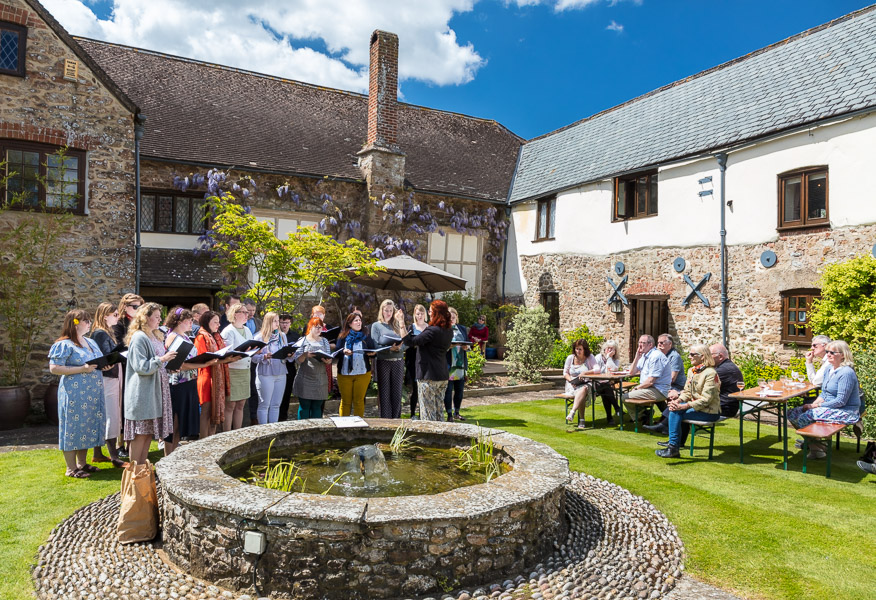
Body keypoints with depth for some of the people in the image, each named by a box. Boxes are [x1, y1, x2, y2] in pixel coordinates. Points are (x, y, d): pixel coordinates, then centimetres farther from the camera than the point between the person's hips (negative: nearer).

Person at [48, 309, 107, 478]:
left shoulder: (91, 342, 15)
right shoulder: (64, 345, -10)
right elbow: (54, 368, -17)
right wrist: (82, 369, -21)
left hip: (92, 393, 8)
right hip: (74, 393, -8)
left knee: (87, 426, 13)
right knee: (73, 427, -1)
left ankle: (82, 463, 24)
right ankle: (71, 468, 8)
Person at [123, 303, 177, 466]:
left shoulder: (156, 336, 17)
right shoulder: (138, 338, -13)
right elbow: (140, 366, -18)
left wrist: (171, 362, 9)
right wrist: (161, 360, -22)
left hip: (154, 391, 9)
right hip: (142, 393, -9)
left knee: (149, 431, 11)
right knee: (140, 433, -4)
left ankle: (142, 467, 18)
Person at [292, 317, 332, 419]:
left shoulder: (324, 341, 15)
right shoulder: (302, 341, 4)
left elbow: (329, 360, 11)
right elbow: (297, 359, -2)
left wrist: (327, 360, -12)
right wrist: (305, 355, -21)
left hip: (320, 379, 3)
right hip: (305, 379, -3)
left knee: (317, 406, 4)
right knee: (304, 406, -1)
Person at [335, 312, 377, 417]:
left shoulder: (366, 337, 10)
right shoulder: (342, 337, 6)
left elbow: (374, 351, 7)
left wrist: (371, 353, -14)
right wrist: (343, 352, -20)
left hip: (362, 373, 1)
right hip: (344, 373, 0)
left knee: (359, 401, 3)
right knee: (346, 401, 6)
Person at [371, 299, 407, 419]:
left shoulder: (396, 325, 11)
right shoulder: (376, 325, 4)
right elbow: (375, 346, -6)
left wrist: (401, 323, -9)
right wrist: (390, 348, -20)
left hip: (398, 362, 3)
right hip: (383, 363, -3)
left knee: (397, 393, 6)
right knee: (384, 394, 1)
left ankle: (396, 420, 15)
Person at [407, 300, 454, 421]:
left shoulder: (432, 331, -18)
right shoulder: (449, 331, 7)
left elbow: (411, 341, -19)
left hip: (429, 376, -8)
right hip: (443, 376, 8)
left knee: (428, 413, -1)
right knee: (439, 412, 15)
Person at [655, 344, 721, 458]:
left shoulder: (711, 373, -18)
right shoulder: (691, 371, 10)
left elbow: (706, 399, -23)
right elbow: (687, 392, 12)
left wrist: (683, 406, -25)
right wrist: (678, 401, -10)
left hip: (709, 412, -9)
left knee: (675, 412, -20)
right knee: (673, 407, -5)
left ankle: (673, 448, -15)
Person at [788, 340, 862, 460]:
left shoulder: (846, 373, -19)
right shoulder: (831, 370, 11)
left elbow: (841, 401, -22)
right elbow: (824, 393, 16)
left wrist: (816, 406, -17)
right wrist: (813, 405, -2)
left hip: (845, 412, -9)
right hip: (830, 407, 9)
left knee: (804, 417, -25)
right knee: (792, 414, -2)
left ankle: (816, 448, -3)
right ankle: (812, 441, 7)